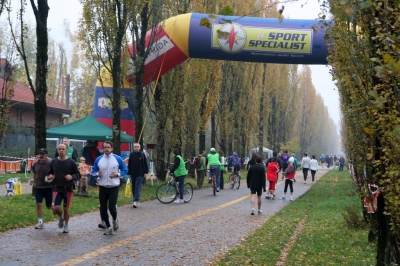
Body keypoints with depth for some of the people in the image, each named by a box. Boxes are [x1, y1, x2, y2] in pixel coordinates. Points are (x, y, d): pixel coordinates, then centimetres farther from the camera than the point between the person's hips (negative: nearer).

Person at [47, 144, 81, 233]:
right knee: (56, 208, -11)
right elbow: (50, 173, 18)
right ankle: (61, 217, 24)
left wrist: (72, 177, -22)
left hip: (68, 189, -1)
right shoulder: (53, 162, 4)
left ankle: (66, 225, 27)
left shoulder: (71, 162, -4)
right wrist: (49, 176, -6)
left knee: (66, 209, 5)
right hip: (57, 188, 1)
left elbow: (78, 175, -1)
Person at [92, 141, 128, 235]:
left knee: (112, 207, -10)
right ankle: (108, 227, 22)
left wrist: (118, 174, -11)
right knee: (103, 208, 4)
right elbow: (93, 171, 10)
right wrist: (97, 174, -12)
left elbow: (125, 170, 6)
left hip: (114, 187, -3)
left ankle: (115, 219, 24)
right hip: (102, 187, 3)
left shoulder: (118, 159, -2)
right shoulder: (98, 159, 3)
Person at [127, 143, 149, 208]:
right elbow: (129, 165, 8)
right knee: (133, 188, 7)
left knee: (138, 188, -9)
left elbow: (145, 164, 3)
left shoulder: (142, 154, 1)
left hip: (140, 174, -3)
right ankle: (136, 200, 16)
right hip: (133, 174, 3)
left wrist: (146, 172, -4)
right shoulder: (131, 154, 5)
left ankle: (136, 201, -15)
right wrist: (128, 173, 6)